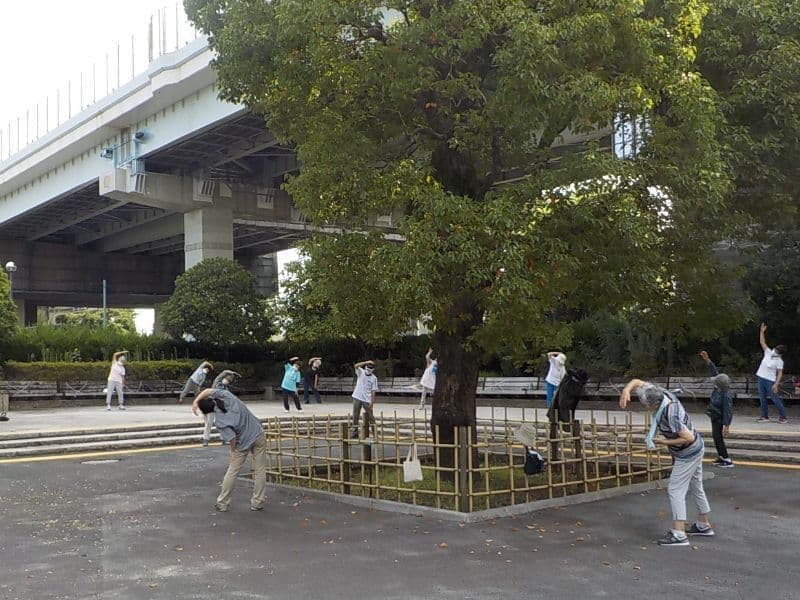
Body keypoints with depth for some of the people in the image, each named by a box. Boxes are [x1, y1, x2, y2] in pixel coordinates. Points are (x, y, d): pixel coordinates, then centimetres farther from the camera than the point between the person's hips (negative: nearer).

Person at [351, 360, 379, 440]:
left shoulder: (374, 378, -1)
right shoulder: (361, 372, 2)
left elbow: (373, 391, -3)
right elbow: (356, 365, -19)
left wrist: (372, 402, -10)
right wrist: (366, 362, -26)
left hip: (367, 400, -1)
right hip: (357, 398, 1)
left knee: (370, 417, 2)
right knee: (355, 416, 4)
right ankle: (355, 433, 10)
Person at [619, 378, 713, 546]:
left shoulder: (671, 415, -34)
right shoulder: (662, 392, -11)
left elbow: (689, 437, -30)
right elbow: (637, 382, -4)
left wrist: (664, 442, -22)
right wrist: (626, 390, -25)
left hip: (687, 454, -10)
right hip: (695, 450, 10)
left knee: (675, 490, -8)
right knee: (695, 487, 20)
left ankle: (678, 534, -9)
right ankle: (703, 525, 33)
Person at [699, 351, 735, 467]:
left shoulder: (726, 396, -30)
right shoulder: (720, 388, -6)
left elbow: (727, 411, -29)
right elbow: (714, 371, 0)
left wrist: (726, 426, -29)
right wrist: (707, 360, -4)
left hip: (719, 419, -10)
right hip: (715, 417, 10)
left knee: (718, 438, -6)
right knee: (716, 437, 16)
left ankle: (727, 461, 0)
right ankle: (721, 457, 28)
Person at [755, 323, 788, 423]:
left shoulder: (779, 361, -10)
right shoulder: (768, 352, 4)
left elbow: (780, 374, -12)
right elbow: (762, 342, 8)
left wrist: (776, 384, -20)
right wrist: (762, 331, 0)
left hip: (770, 381, -6)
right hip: (761, 378, 6)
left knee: (775, 398, -6)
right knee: (762, 398, 10)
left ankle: (783, 416, 0)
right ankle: (765, 415, 18)